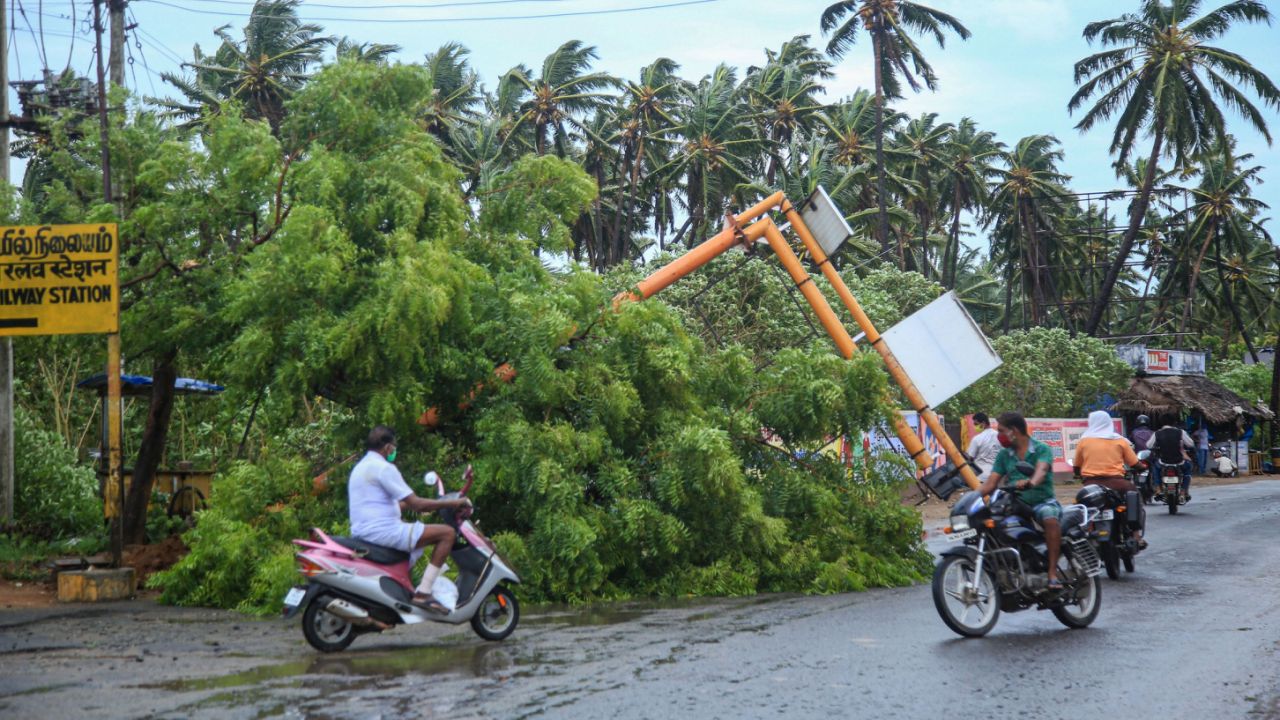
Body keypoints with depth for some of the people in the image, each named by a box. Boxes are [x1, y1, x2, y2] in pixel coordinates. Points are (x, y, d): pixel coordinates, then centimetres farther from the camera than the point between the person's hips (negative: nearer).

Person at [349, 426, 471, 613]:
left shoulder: (360, 467, 20)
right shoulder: (384, 468, -12)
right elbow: (415, 504, -16)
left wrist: (407, 504, 35)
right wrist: (453, 503, -7)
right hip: (382, 531, -11)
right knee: (447, 533, -13)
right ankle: (423, 593, -17)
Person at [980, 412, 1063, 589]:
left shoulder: (1041, 449, -1)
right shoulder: (1004, 455, 14)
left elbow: (1041, 470, -22)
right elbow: (991, 483, 5)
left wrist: (1031, 483, -45)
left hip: (1042, 501, -4)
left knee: (1051, 519, -36)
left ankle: (1053, 572, -34)